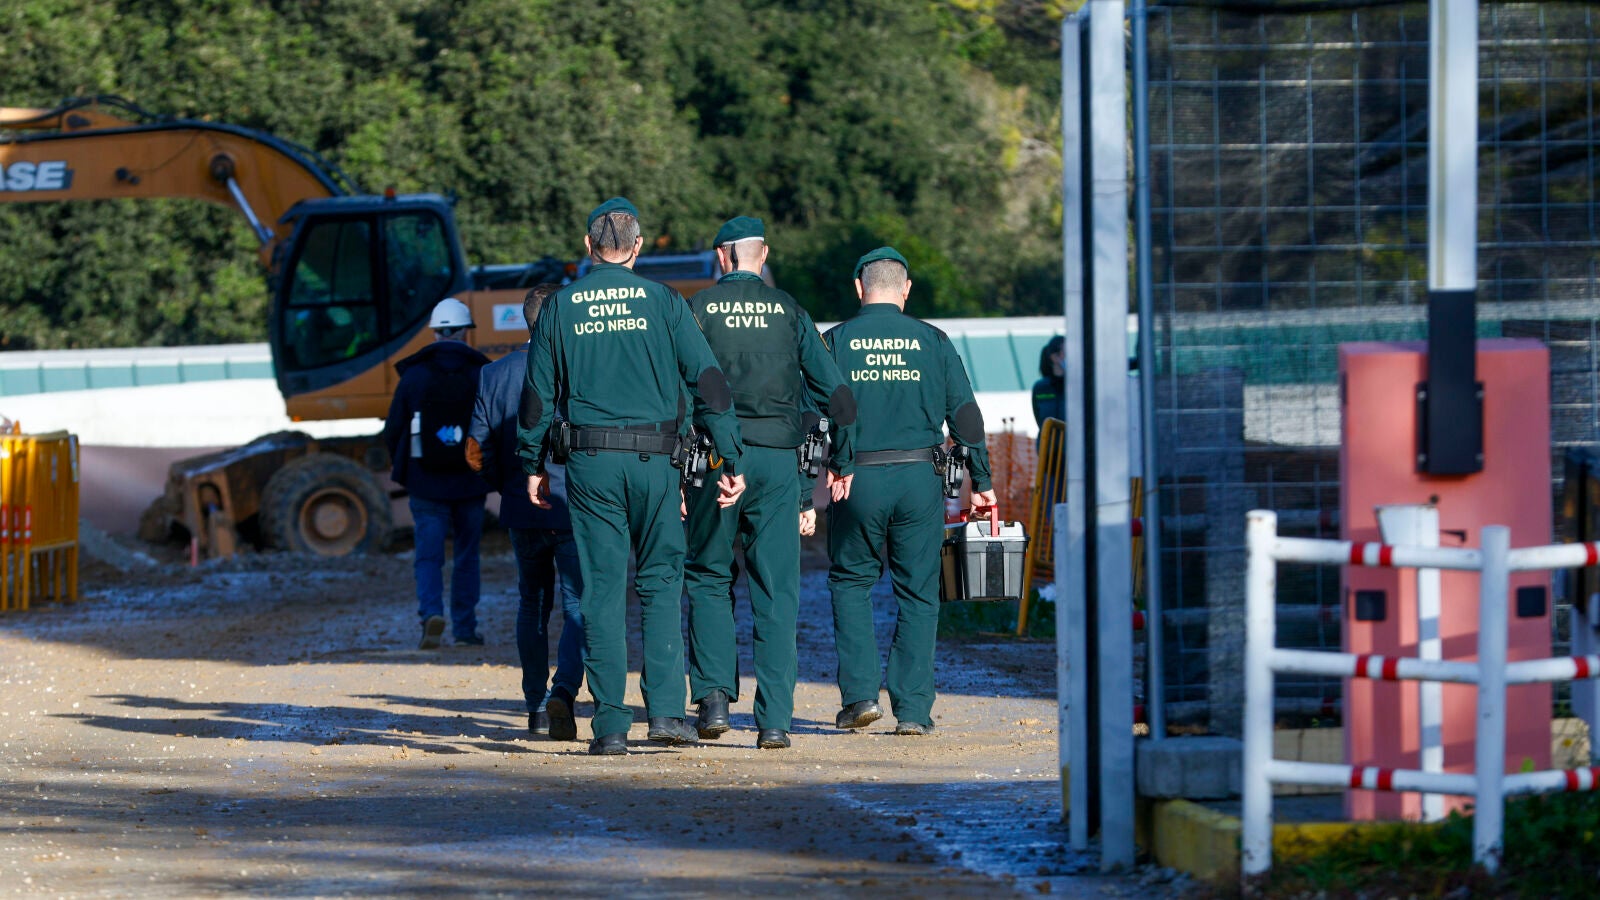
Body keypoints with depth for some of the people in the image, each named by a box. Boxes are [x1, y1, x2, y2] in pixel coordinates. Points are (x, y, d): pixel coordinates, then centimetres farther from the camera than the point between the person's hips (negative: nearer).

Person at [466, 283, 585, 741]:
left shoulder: (495, 374, 1)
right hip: (576, 510, -3)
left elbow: (478, 452, 2)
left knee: (533, 605, 19)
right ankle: (564, 690, -22)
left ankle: (537, 705, 22)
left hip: (521, 511, 3)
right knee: (578, 606, 0)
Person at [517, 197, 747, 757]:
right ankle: (666, 711, -2)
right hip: (653, 459, -1)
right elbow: (707, 380, -3)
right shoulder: (662, 302, 2)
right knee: (661, 582, 9)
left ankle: (610, 725, 1)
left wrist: (533, 466, 19)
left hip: (590, 462, 1)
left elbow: (538, 393, 9)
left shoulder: (561, 307, 6)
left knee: (602, 589, 3)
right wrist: (731, 460, -1)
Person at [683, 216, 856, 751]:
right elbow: (832, 389, 5)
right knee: (776, 591, 3)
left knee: (709, 578, 13)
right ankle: (774, 720, -2)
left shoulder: (698, 310, 3)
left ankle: (713, 695, -2)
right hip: (778, 459, 1)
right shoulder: (789, 312, 8)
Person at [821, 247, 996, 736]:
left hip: (856, 479, -1)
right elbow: (965, 415, 4)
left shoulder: (836, 341, 2)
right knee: (918, 593, 7)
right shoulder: (933, 342, 5)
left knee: (851, 580, 15)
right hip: (920, 476, 1)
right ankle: (913, 708, 3)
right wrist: (981, 482, 8)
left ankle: (860, 691, 3)